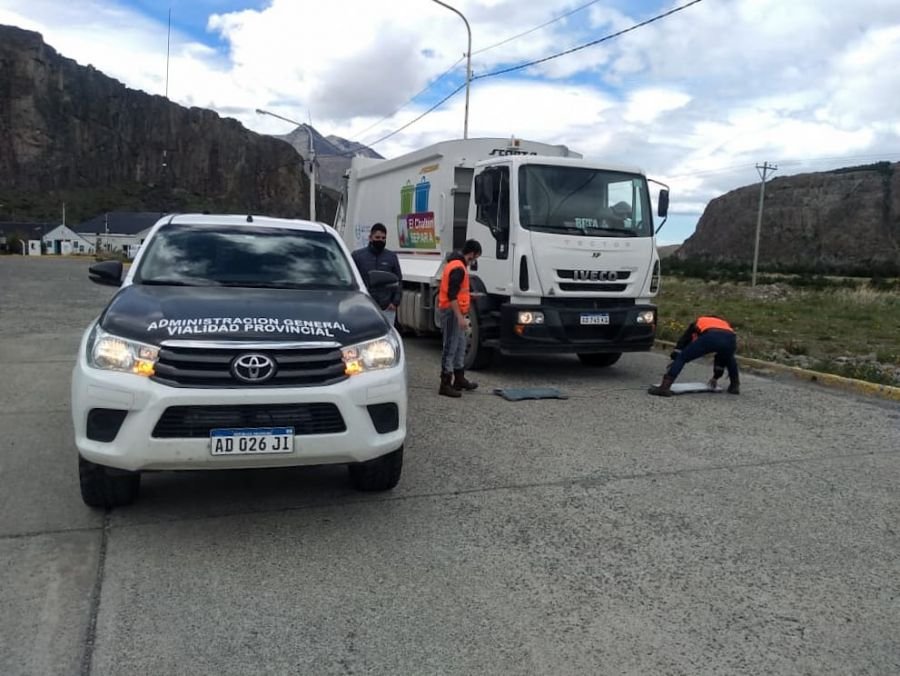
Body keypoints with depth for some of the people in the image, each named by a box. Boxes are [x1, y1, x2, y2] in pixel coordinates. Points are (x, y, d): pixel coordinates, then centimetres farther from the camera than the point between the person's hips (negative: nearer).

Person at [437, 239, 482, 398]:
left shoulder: (456, 264, 14)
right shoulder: (458, 268, -19)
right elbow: (451, 295, -25)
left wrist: (468, 295, 29)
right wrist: (460, 317, -26)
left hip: (455, 311, 11)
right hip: (453, 312, -11)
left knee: (460, 346, 18)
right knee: (450, 348, -6)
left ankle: (459, 380, 28)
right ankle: (445, 384, -1)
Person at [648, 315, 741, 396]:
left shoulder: (697, 323, 41)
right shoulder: (725, 324, 46)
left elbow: (681, 343, 34)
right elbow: (722, 356, 49)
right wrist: (716, 377, 55)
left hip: (710, 337, -4)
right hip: (730, 338, 4)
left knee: (681, 357, 5)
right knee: (729, 359, 39)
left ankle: (664, 387, -8)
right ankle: (735, 386, 37)